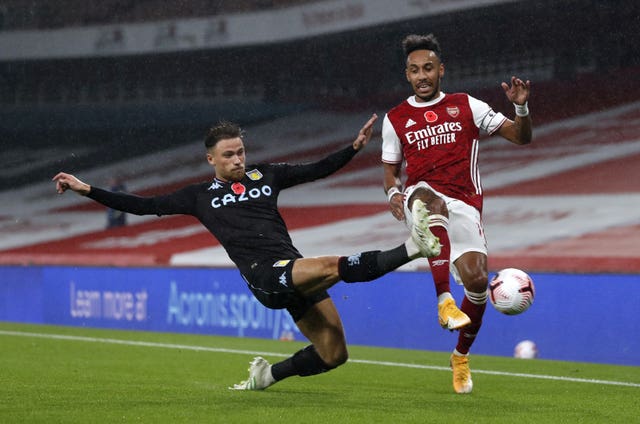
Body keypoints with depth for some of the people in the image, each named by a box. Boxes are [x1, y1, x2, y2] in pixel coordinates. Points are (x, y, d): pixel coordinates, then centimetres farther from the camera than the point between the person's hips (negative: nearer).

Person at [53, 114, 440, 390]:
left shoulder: (265, 176, 19)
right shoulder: (201, 196, 11)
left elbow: (318, 170, 23)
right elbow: (142, 206, 12)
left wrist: (356, 147, 10)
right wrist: (86, 189, 9)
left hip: (298, 274, 5)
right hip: (265, 276, -5)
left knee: (334, 354, 1)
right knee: (334, 266, -32)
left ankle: (268, 375, 20)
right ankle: (412, 248, -27)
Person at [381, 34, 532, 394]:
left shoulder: (465, 106, 11)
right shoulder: (395, 119, 14)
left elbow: (521, 137, 11)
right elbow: (391, 169, 22)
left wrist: (522, 108, -9)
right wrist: (393, 192, 0)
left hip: (463, 205, 1)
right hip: (421, 198, -1)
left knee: (477, 279, -14)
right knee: (430, 199, -40)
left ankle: (462, 357, 15)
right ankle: (444, 300, -50)